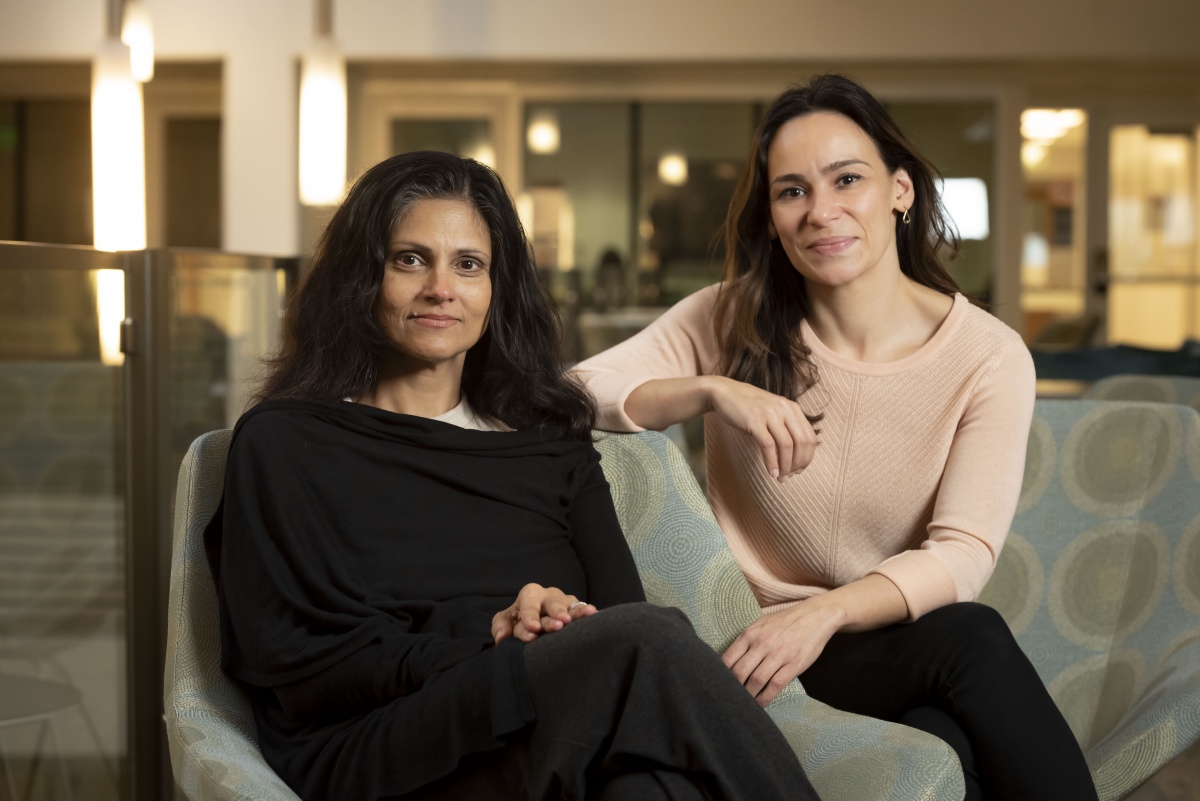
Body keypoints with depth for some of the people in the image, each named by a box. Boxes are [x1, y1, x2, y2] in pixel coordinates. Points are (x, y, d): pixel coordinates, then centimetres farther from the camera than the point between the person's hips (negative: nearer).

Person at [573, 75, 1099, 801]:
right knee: (969, 638, -29)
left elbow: (963, 555, -12)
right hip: (756, 646, -1)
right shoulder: (730, 323, 0)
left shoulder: (988, 358, -3)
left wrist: (828, 611, -29)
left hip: (912, 645, 1)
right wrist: (713, 391, -24)